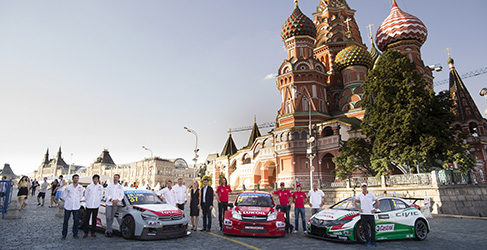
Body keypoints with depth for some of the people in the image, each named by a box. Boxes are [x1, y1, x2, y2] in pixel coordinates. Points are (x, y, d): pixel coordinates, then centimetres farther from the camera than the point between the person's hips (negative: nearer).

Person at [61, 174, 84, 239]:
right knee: (66, 221, 5)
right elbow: (64, 196, 8)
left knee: (76, 221, 3)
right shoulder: (68, 187, -2)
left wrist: (78, 201, 10)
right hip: (68, 206, -1)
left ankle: (75, 234, 16)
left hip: (76, 207, 1)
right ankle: (64, 235, 16)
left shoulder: (81, 187, 2)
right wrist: (67, 201, 10)